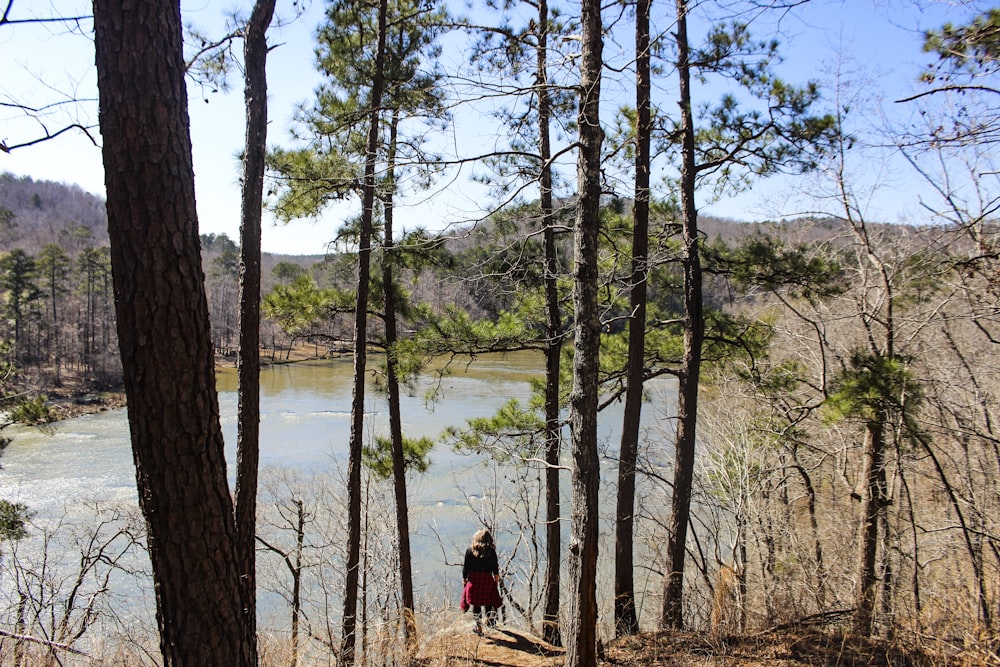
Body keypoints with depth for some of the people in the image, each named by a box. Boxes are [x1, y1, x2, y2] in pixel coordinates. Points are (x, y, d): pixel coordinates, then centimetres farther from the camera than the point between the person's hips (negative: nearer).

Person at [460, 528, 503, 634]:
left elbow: (466, 567, 0)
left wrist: (464, 579, 10)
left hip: (473, 579, 0)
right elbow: (495, 567, 3)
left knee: (475, 604, 8)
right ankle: (490, 620, 29)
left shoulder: (469, 550, -3)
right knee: (489, 601, 19)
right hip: (487, 579, 0)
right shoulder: (491, 551, -3)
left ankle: (478, 627, 13)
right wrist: (496, 578, 16)